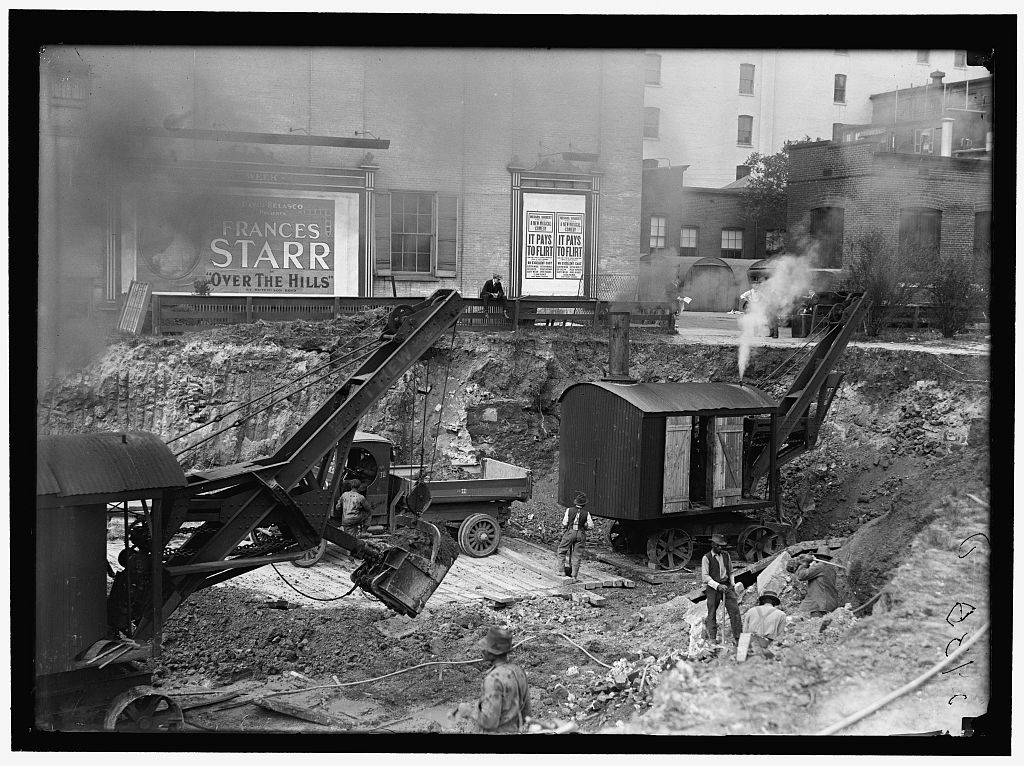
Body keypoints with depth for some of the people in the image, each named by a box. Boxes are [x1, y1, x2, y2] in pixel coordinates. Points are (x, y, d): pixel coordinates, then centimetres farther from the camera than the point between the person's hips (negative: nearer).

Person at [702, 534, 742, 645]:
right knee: (711, 613, 0)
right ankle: (712, 638, 6)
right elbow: (705, 576, -9)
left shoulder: (726, 555, 12)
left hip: (727, 586, 4)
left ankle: (738, 636, -3)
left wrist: (733, 585, 10)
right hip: (712, 587, -4)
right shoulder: (706, 558, -4)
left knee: (734, 610, -5)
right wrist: (717, 585, -19)